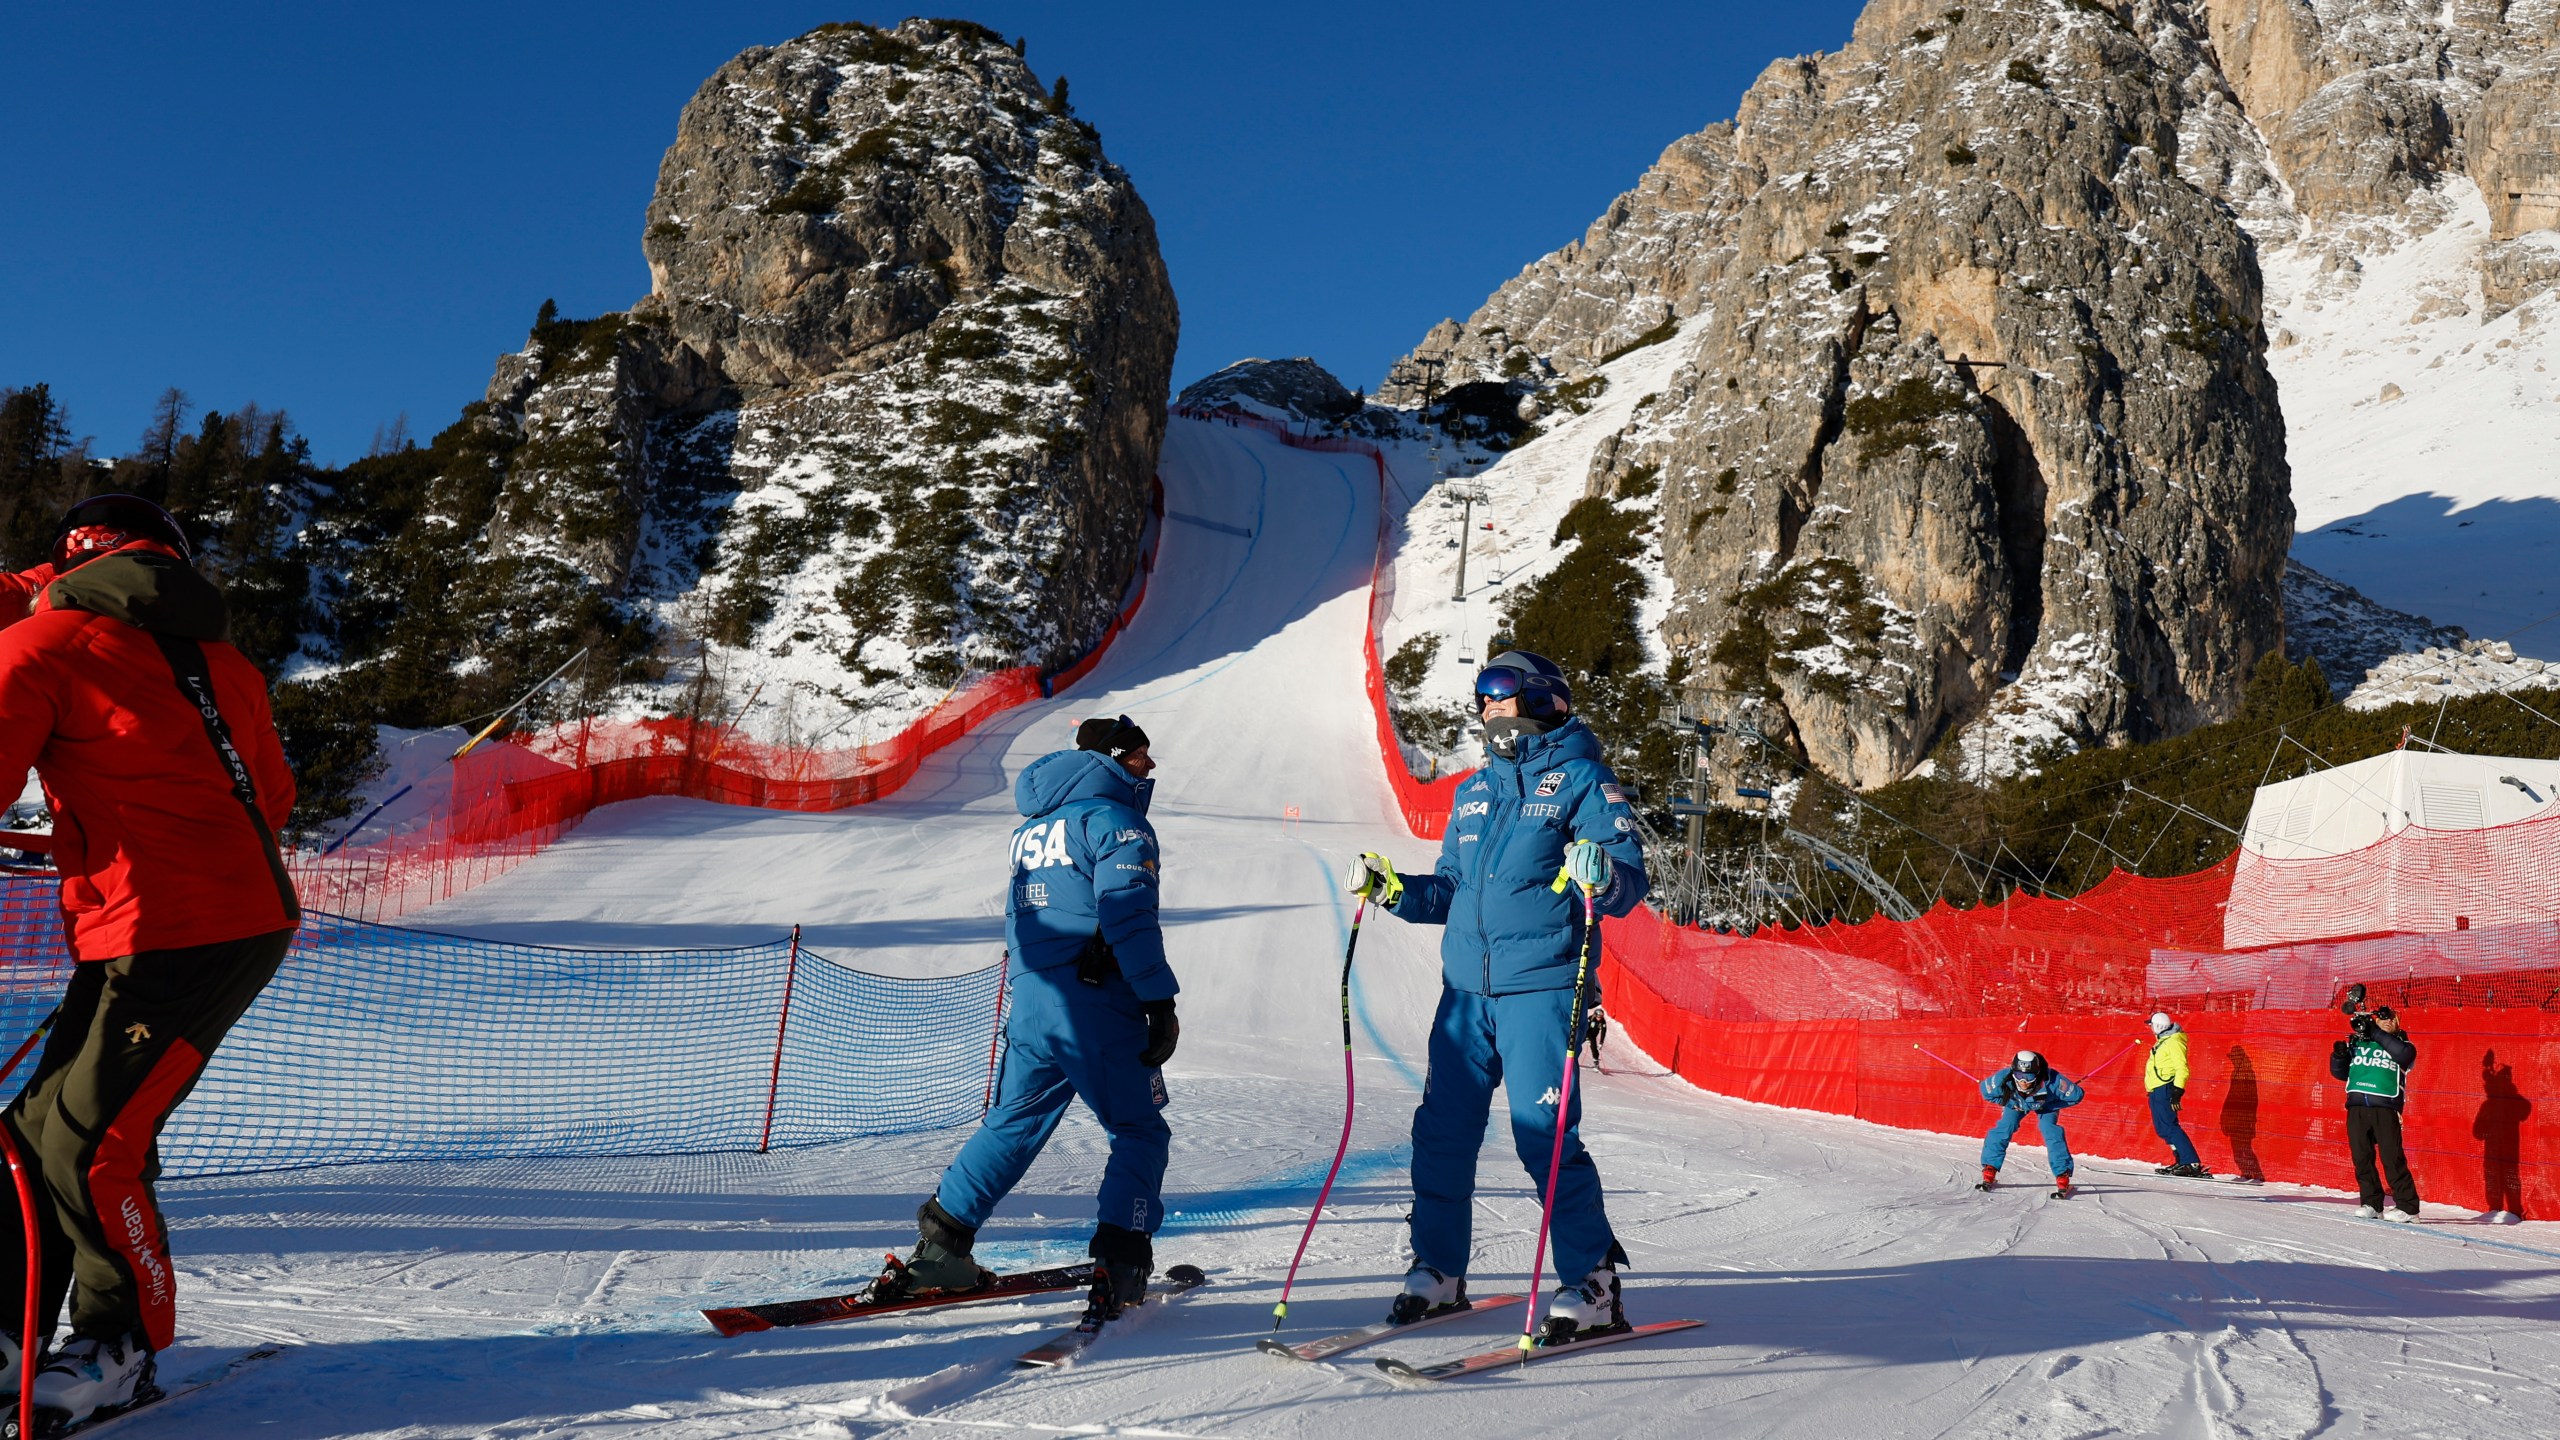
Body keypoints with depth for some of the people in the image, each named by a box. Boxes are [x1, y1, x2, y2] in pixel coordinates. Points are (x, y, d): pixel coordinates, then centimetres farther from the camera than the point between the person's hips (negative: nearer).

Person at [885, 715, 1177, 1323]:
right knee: (1140, 1133, 4)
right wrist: (1161, 1001, -17)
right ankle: (1120, 1267, -4)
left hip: (1030, 999, 7)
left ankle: (940, 1244, 15)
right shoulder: (1115, 817, -6)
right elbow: (1127, 913, -17)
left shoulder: (1033, 827, 20)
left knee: (1012, 1125, 18)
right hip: (1097, 1004, -7)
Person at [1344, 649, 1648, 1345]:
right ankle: (1439, 1272, 21)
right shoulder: (1474, 791, 18)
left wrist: (1601, 876, -29)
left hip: (1540, 987, -6)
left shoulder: (1581, 778, -1)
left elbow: (1630, 881, -8)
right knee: (1442, 1131, 7)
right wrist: (1392, 889, 10)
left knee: (1545, 1137, -8)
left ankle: (1594, 1287, 3)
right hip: (1466, 988, 6)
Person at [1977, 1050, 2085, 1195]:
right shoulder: (2003, 1078, -40)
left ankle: (2063, 1179, -10)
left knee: (2051, 1132, -20)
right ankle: (1989, 1175, -2)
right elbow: (1986, 1090, -17)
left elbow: (2077, 1095, -28)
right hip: (2016, 1101, 1)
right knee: (2002, 1130, -13)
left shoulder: (2051, 1080, -44)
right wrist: (2008, 1103, -23)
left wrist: (2049, 1106, -27)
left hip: (2046, 1104, -1)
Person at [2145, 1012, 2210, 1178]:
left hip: (2165, 1090, -11)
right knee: (2162, 1128, 11)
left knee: (2169, 1127, -17)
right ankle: (2182, 1162, 13)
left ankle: (2192, 1164, -22)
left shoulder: (2173, 1042, -13)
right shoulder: (2163, 1041, 20)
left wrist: (2177, 1090, -27)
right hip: (2157, 1091, 11)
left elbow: (2182, 1069, -21)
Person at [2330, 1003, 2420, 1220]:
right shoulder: (2356, 1043, 17)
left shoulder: (2400, 1043, 13)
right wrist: (2339, 1055, -2)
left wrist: (2376, 1034, -12)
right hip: (2356, 1107, 3)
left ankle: (2407, 1206, -2)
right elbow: (2340, 1072, 18)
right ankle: (2370, 1203, 10)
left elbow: (2405, 1054, -12)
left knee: (2392, 1158, -7)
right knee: (2361, 1158, 2)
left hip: (2385, 1107, -3)